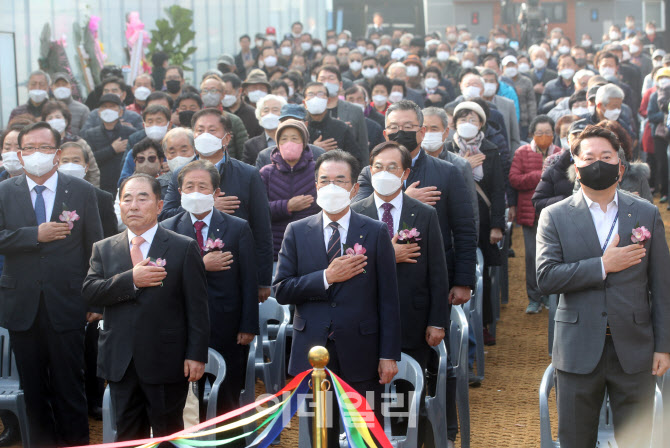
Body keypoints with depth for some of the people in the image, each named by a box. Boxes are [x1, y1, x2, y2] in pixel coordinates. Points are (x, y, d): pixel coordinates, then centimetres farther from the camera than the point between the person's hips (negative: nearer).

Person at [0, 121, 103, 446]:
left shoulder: (81, 191, 2)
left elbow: (95, 249, 3)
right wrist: (36, 234, -20)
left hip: (65, 306, -2)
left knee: (69, 387, 3)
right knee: (33, 390, 10)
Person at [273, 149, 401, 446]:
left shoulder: (376, 232, 1)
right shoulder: (297, 232, 6)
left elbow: (388, 298, -1)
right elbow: (281, 290, -1)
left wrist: (389, 355, -7)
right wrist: (327, 277, -13)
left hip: (361, 354, -1)